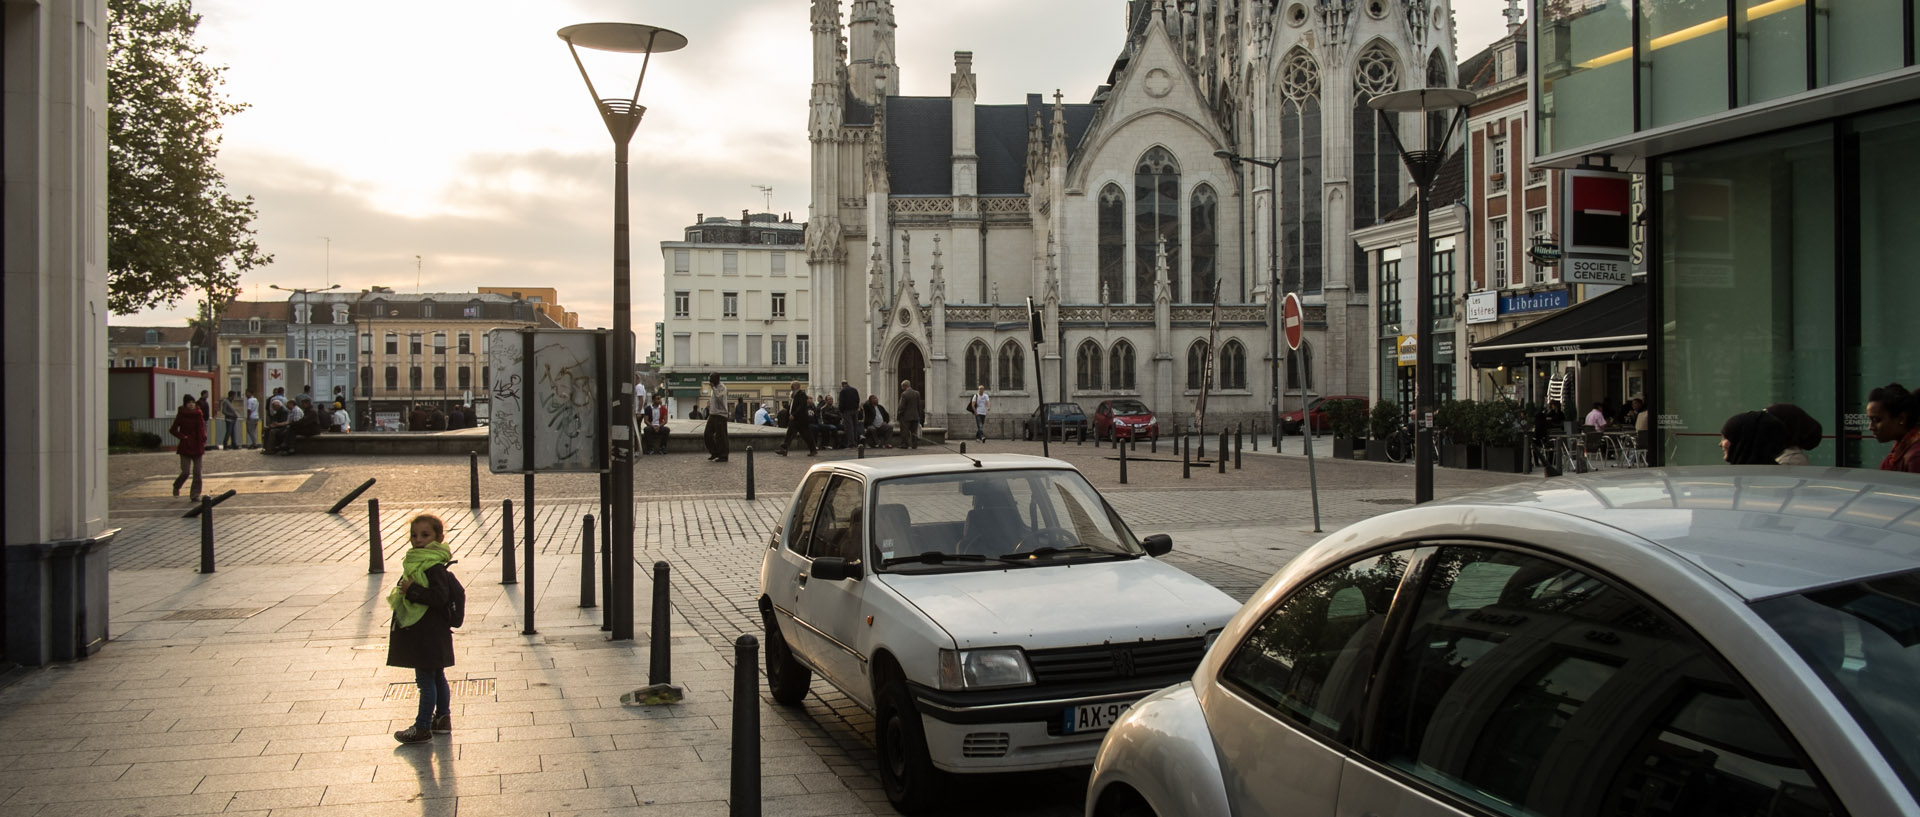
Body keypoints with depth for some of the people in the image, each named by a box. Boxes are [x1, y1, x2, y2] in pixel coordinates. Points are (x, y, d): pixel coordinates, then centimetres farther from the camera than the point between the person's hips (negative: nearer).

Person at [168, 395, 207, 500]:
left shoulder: (199, 415, 5)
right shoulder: (181, 415, -3)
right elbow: (173, 430, 0)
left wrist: (203, 444, 3)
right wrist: (183, 437, -13)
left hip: (197, 448, 3)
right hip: (185, 448, -3)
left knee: (197, 473, 1)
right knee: (186, 472, -6)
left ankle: (195, 495, 9)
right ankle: (176, 486, 24)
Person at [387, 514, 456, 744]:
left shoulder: (434, 567, -20)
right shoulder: (416, 561, 11)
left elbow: (439, 597, -28)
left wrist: (412, 591, -25)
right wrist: (401, 593, 7)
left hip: (428, 634, -10)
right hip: (419, 632, 10)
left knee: (426, 680, -2)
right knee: (437, 677, 19)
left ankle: (422, 728, 5)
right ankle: (443, 718, 30)